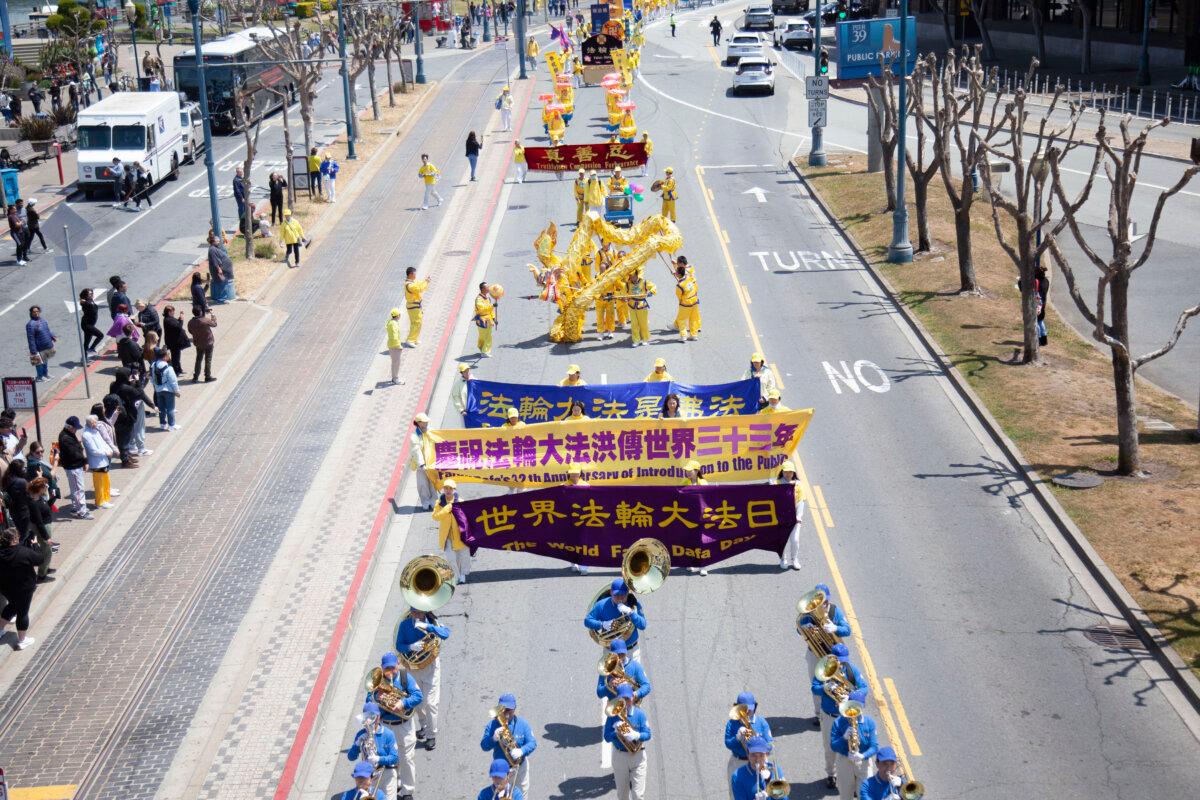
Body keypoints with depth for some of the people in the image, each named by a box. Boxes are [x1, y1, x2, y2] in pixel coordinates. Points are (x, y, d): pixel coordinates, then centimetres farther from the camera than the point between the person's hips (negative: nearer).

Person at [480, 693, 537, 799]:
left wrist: (521, 751, -36)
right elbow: (484, 746, -17)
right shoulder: (492, 724, -14)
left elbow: (532, 743, -16)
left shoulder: (522, 723, -13)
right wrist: (494, 739, -38)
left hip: (519, 766, 0)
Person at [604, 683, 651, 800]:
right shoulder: (613, 715, -5)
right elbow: (607, 737, -8)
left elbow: (647, 734, -11)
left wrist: (636, 735, -31)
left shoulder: (640, 713, -6)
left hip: (638, 756, -1)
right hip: (619, 756, 1)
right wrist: (617, 732, -27)